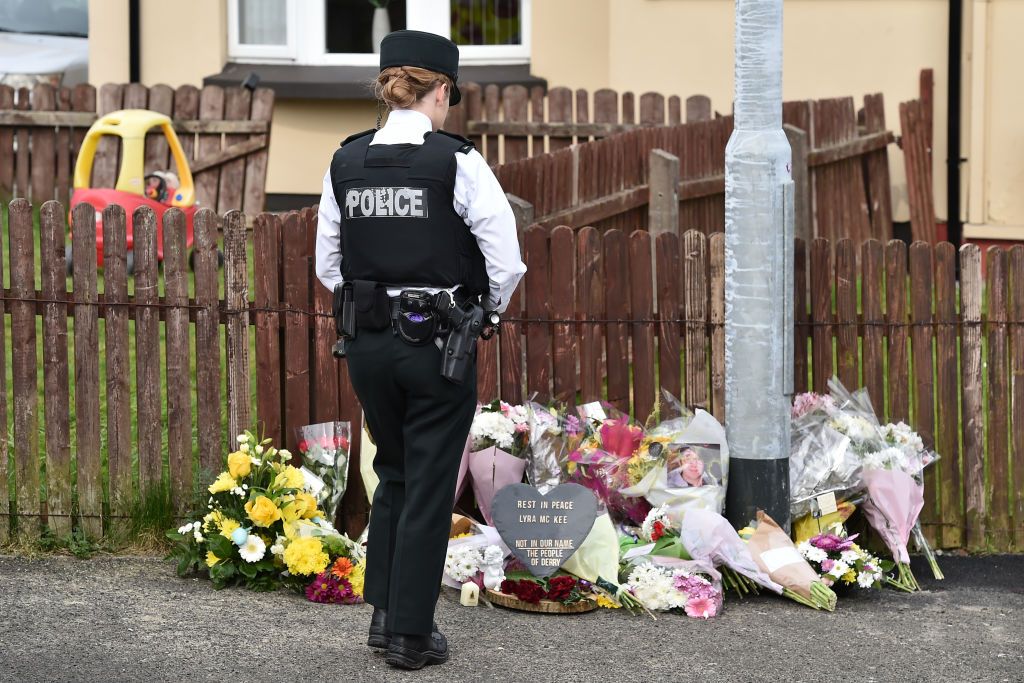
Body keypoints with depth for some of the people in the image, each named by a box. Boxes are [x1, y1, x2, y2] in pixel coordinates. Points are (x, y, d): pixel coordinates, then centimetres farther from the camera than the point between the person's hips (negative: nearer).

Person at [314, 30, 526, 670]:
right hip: (439, 345, -4)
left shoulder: (345, 163, 1)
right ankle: (411, 633, 12)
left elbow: (329, 266, 8)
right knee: (430, 485, 6)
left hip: (368, 344, 5)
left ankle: (384, 611, 25)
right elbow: (506, 261, -12)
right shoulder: (458, 161, -12)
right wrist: (487, 311, 6)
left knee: (393, 473, 22)